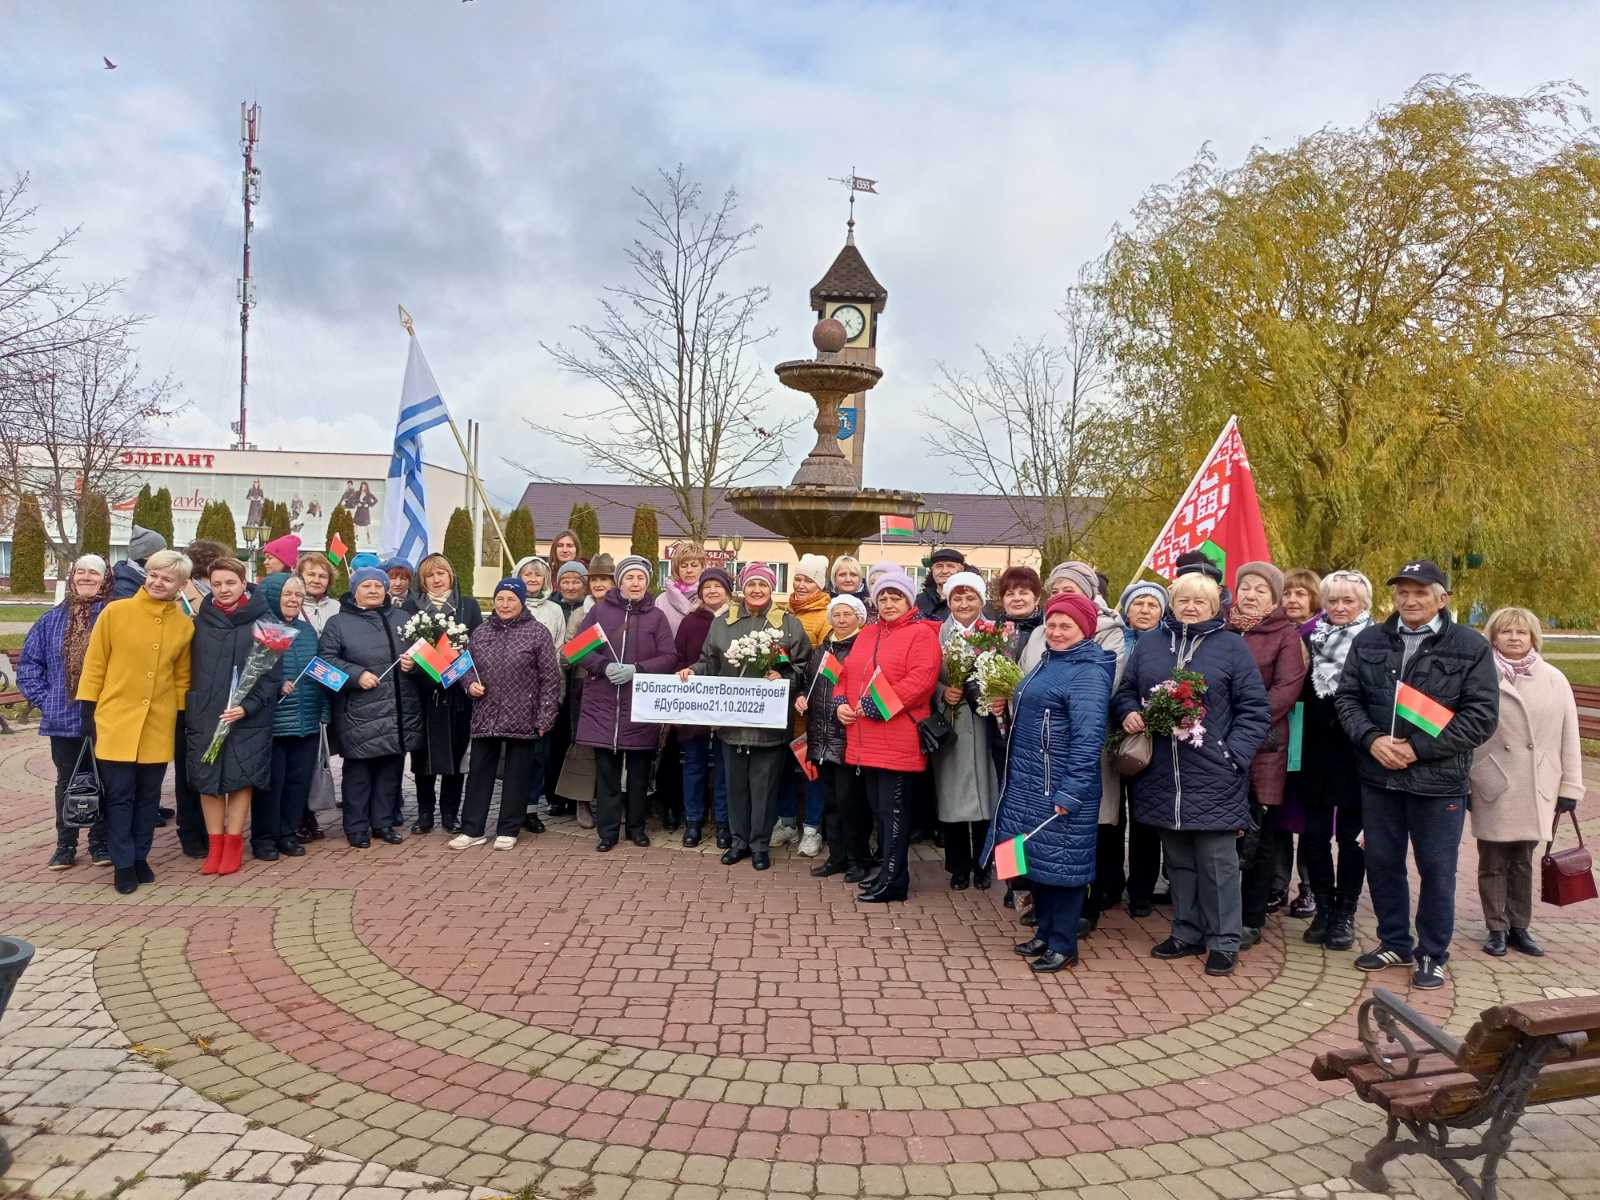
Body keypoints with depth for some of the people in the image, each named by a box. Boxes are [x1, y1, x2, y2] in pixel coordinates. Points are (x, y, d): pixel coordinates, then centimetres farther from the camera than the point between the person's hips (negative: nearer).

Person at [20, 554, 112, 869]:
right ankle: (65, 846, 22)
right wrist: (42, 698, 0)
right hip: (63, 719, 3)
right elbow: (28, 663, 10)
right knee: (67, 782, 12)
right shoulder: (52, 620, 5)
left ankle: (100, 843, 21)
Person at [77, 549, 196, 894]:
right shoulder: (115, 612, -5)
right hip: (116, 720, -2)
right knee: (120, 795, 2)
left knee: (148, 796, 11)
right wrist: (89, 710, -2)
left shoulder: (184, 626, 3)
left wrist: (181, 717, 8)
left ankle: (140, 858, 24)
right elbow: (95, 664, 0)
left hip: (158, 726, 2)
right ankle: (123, 864, 13)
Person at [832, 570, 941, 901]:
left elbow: (921, 681, -18)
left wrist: (875, 704, -18)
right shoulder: (867, 634, 18)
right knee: (878, 808, 15)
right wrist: (840, 702, 1)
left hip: (898, 740, -8)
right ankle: (888, 870, 27)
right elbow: (846, 673, 21)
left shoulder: (921, 634, -6)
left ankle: (894, 881, 5)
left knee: (893, 809, -3)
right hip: (866, 740, 8)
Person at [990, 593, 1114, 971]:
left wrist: (1071, 793, -24)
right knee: (1035, 858, 15)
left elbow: (1088, 738, -22)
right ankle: (1045, 933, 30)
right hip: (1029, 783, 9)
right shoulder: (1049, 661, 14)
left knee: (1060, 861, 1)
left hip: (1059, 787, -9)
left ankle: (1064, 945, 14)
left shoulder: (1088, 672, -16)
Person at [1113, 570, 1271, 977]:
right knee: (1178, 860, 14)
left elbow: (1255, 709, -2)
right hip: (1163, 775, 4)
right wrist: (1129, 713, -6)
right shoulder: (1149, 644, 9)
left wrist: (1234, 755, -12)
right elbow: (1125, 692, 16)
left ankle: (1223, 942, 15)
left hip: (1213, 776, -3)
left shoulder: (1231, 646, 0)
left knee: (1217, 862, 3)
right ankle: (1188, 933, 27)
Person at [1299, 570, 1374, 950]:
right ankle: (1323, 908, 23)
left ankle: (1345, 914, 19)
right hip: (1316, 751, 3)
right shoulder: (1310, 638, 6)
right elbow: (1300, 690, 7)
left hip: (1356, 753, -3)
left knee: (1351, 837, 7)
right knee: (1314, 834, 8)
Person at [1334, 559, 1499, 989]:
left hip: (1439, 781, -4)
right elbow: (1346, 697, 6)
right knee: (1382, 863, 14)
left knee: (1436, 871, 7)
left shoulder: (1471, 646, -5)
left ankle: (1432, 955, 24)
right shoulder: (1369, 641, 6)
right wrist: (1371, 739, -12)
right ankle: (1395, 943, 32)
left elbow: (1481, 717, -9)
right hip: (1378, 777, 4)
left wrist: (1418, 749, -16)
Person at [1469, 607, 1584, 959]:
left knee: (1522, 862, 14)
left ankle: (1519, 927, 26)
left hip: (1536, 789, 3)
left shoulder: (1554, 680, 4)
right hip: (1493, 787, -2)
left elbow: (1569, 737, 6)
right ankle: (1497, 929, 20)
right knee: (1493, 863, 8)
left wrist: (1570, 787, 5)